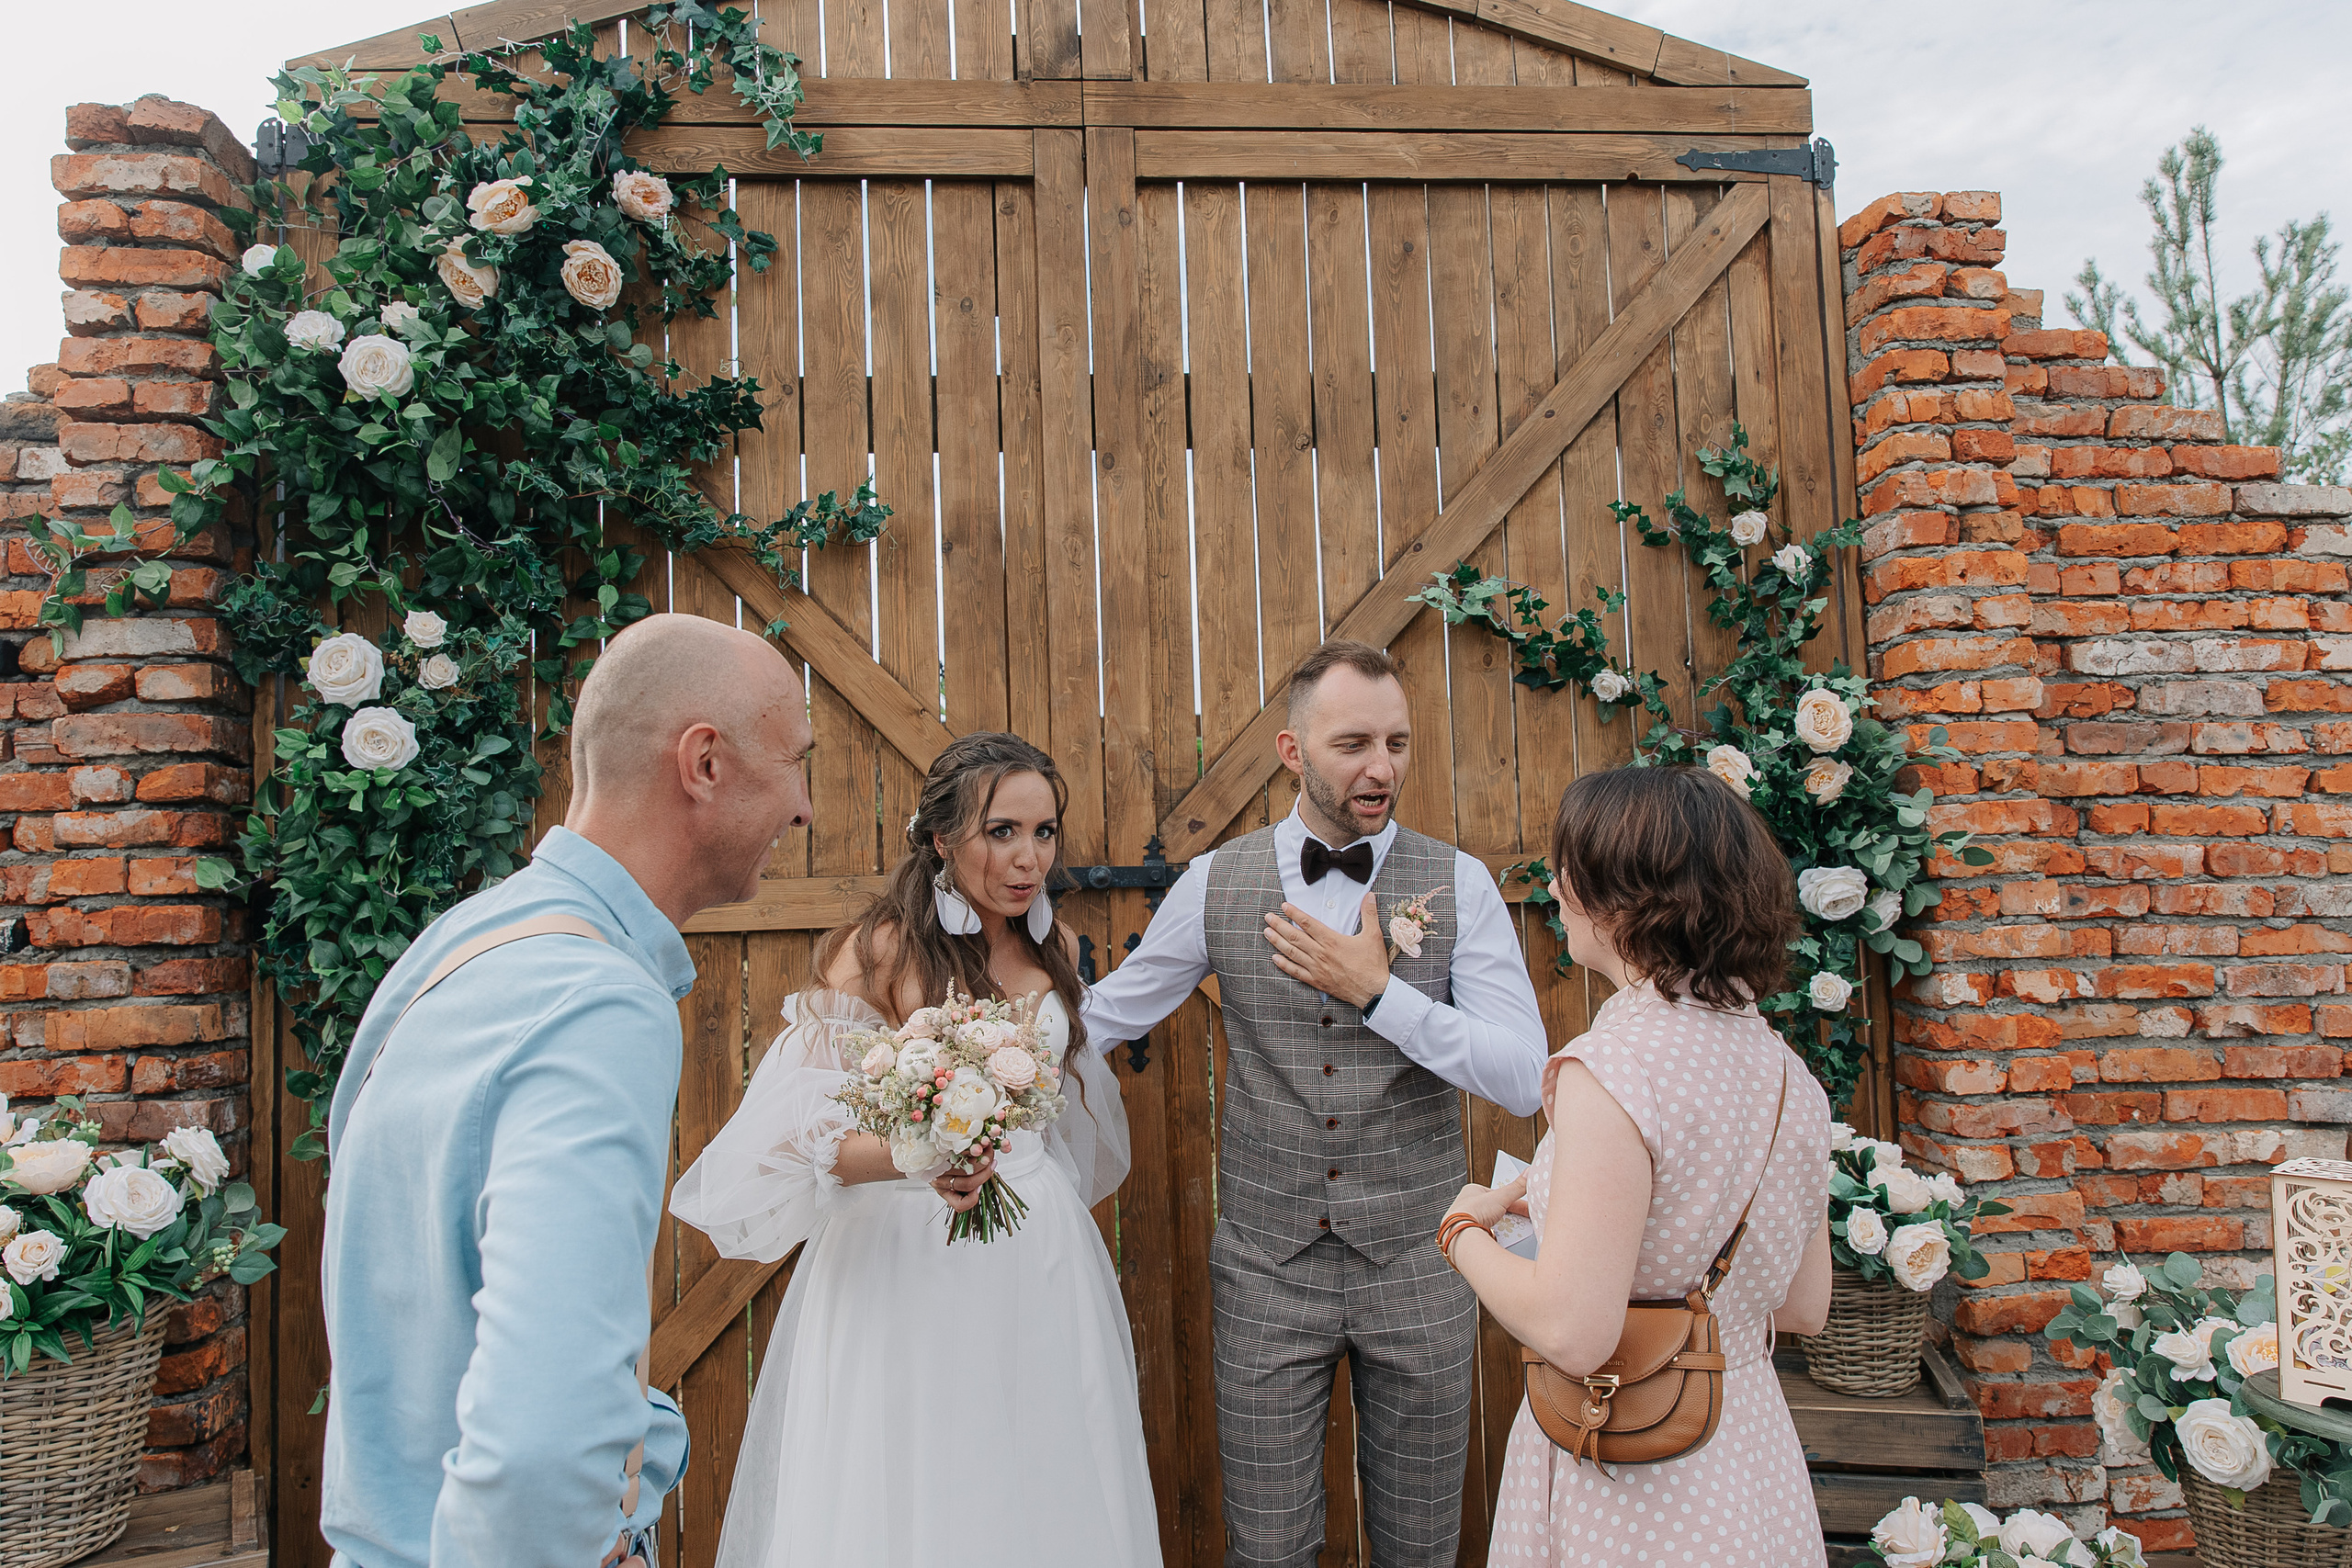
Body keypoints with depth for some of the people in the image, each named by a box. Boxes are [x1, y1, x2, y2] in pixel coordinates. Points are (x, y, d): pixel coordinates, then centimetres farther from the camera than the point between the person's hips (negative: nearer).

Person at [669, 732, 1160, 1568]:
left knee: (1041, 1495, 13)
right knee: (910, 1499, 5)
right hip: (909, 1257, -5)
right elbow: (797, 1132, -20)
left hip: (1039, 1254, 5)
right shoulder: (879, 952, -13)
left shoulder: (1053, 948, 4)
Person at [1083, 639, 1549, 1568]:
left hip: (1417, 1265, 0)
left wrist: (1378, 992, -19)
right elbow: (1106, 1015, 7)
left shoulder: (1459, 884, -6)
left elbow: (1523, 1080, -12)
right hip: (1265, 1270, 0)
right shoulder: (1214, 884, -4)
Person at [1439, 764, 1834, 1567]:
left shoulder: (1612, 1068, -23)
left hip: (1634, 1503, -7)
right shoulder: (1787, 1073, 0)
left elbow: (1571, 1334, -27)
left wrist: (1467, 1230, -8)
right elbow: (1804, 1307, 9)